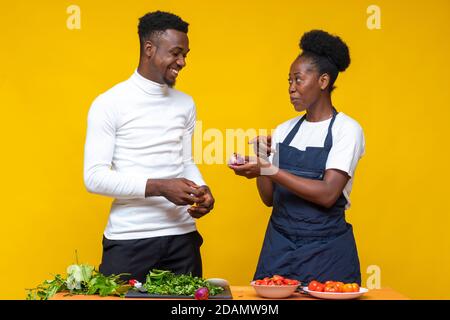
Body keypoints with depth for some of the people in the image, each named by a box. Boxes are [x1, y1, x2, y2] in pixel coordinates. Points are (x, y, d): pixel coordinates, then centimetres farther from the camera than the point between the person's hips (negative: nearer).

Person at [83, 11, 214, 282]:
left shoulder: (186, 104, 10)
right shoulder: (109, 104, -6)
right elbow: (94, 177, -11)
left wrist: (202, 189, -4)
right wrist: (159, 187, -19)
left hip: (182, 234, 5)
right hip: (128, 238, -4)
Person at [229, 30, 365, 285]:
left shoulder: (346, 129, -7)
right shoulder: (284, 130, 7)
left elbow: (328, 195, -19)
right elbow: (270, 198, 9)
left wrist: (270, 169, -23)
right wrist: (260, 160, -7)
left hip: (325, 249, -4)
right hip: (279, 245, 4)